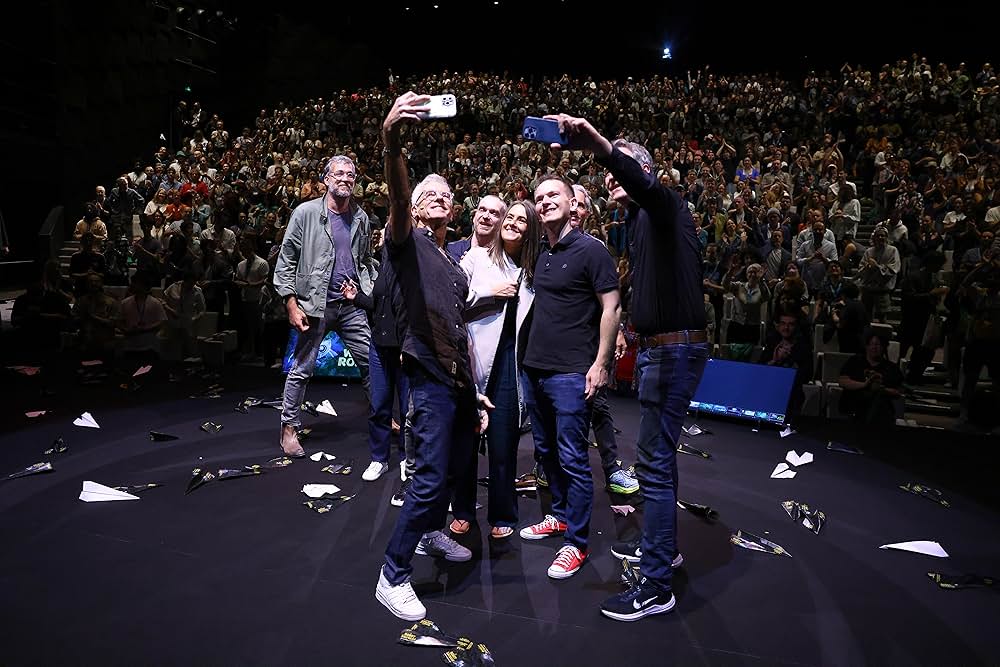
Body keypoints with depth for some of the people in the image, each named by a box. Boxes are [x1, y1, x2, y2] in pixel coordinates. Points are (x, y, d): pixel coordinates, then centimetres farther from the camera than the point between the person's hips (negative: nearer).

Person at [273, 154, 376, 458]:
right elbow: (286, 261, -4)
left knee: (372, 362, 6)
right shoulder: (305, 213, -4)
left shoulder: (361, 217, 9)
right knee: (301, 369, 4)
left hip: (352, 305, 4)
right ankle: (289, 428, 19)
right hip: (315, 305, -4)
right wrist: (292, 304, -10)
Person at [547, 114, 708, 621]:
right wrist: (633, 328, 13)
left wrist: (598, 144, -52)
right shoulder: (638, 222, 18)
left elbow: (645, 185, -36)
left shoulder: (665, 206, -10)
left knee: (655, 462, -8)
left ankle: (656, 587, 0)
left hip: (676, 349, -10)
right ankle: (661, 545, 38)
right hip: (655, 348, 10)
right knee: (660, 453, 20)